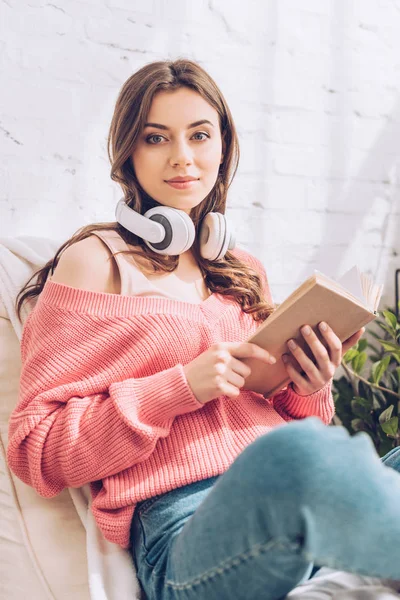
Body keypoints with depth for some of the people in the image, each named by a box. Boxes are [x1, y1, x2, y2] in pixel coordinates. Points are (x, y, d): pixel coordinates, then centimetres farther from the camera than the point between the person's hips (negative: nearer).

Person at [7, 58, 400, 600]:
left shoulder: (245, 272, 22)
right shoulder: (96, 260, 4)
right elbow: (37, 449, -1)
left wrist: (310, 391, 3)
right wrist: (181, 387, -11)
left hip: (299, 492, 5)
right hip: (185, 527, -4)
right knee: (302, 454, -37)